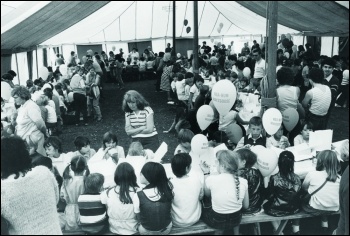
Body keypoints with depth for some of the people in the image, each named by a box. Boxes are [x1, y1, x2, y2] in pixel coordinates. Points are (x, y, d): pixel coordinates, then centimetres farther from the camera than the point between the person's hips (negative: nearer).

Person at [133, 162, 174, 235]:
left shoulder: (137, 196, -27)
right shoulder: (168, 189, -20)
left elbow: (138, 217, -13)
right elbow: (168, 209, -4)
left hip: (146, 231, -2)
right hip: (167, 229, 2)